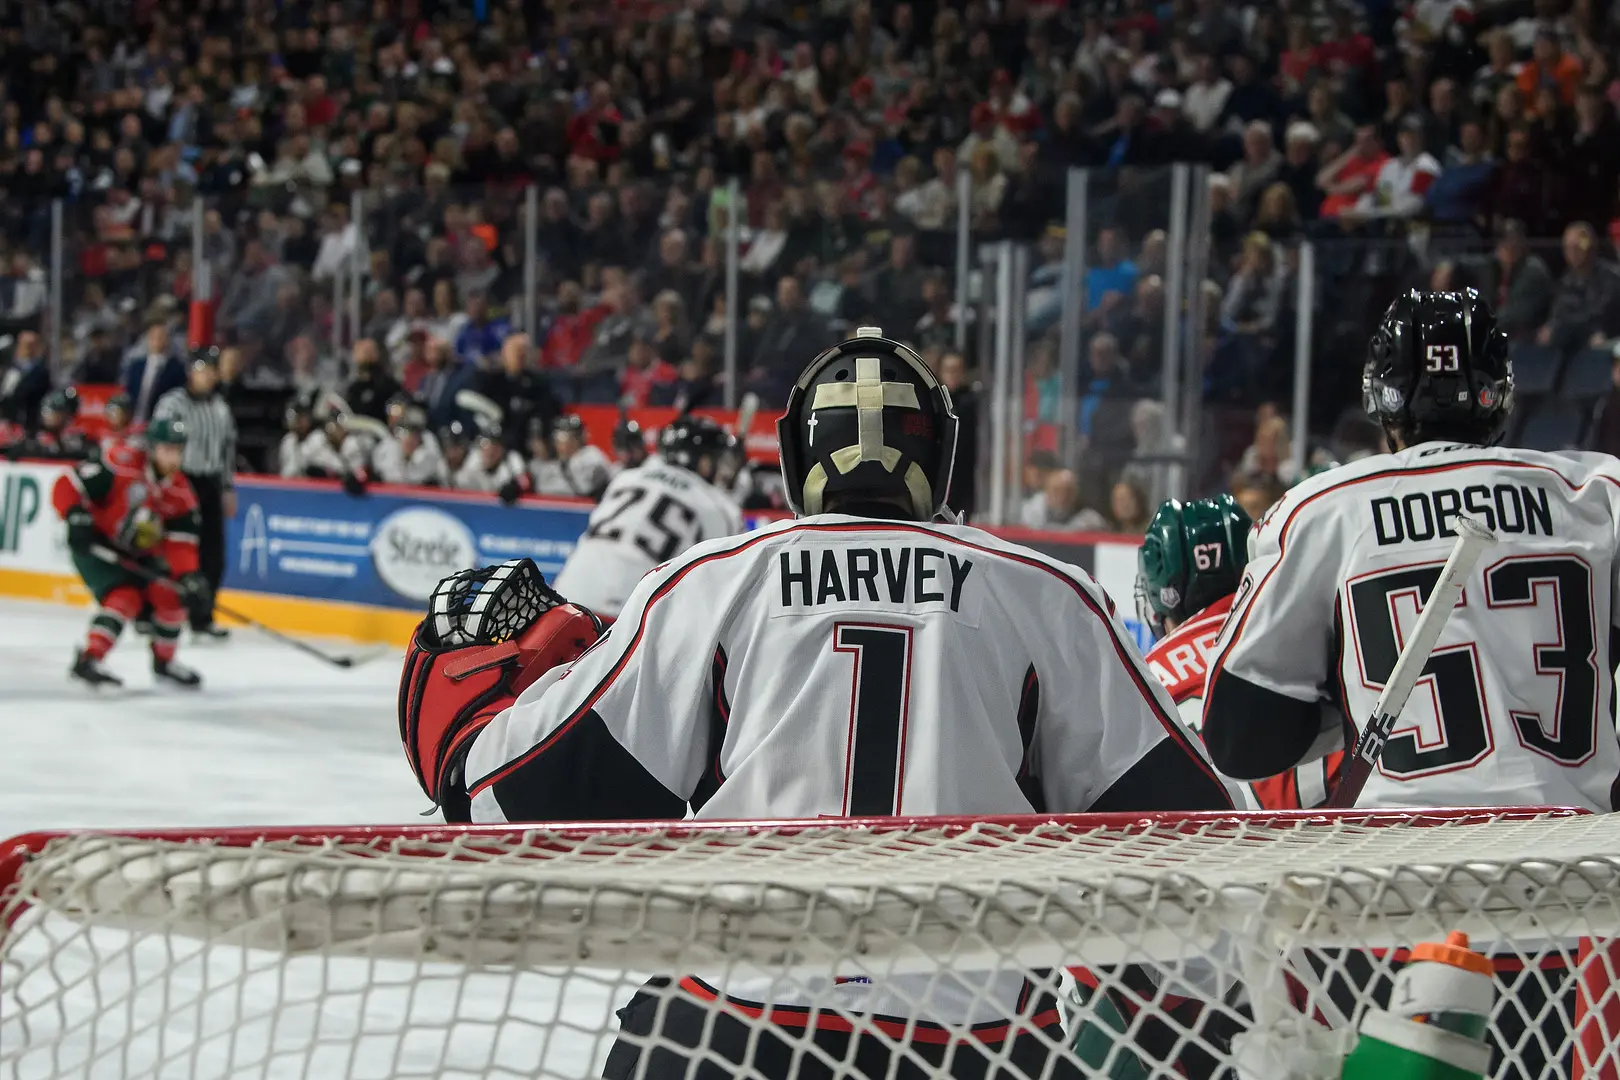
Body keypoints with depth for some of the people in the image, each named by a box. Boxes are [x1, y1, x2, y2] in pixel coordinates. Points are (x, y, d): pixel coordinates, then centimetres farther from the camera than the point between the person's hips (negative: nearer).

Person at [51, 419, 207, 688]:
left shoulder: (180, 492, -5)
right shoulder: (123, 466, -25)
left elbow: (180, 542, -10)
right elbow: (68, 486, -23)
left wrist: (188, 575, -25)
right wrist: (77, 518, -35)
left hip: (137, 554, 7)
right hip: (95, 545, -7)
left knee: (171, 595, -1)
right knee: (125, 597, -24)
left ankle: (164, 661, 19)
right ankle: (87, 660, -24)